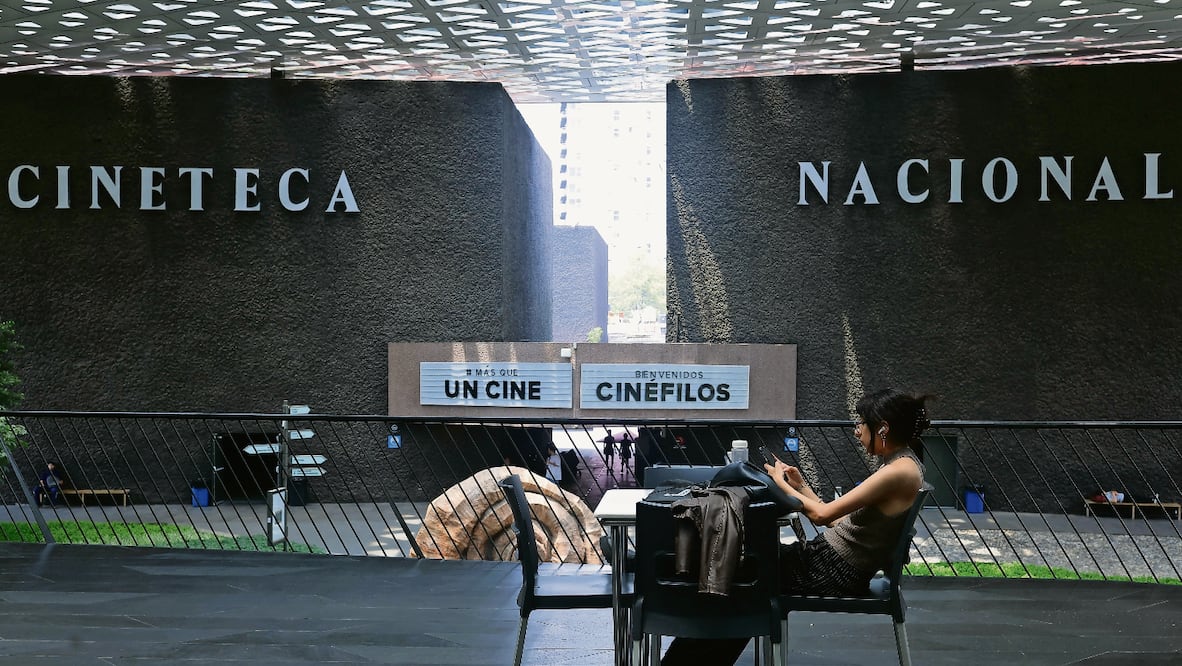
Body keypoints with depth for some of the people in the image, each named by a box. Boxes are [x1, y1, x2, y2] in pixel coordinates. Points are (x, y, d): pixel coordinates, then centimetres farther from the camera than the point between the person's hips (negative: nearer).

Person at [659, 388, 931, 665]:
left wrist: (781, 483, -5)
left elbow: (822, 514, -20)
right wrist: (801, 486, 11)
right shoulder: (899, 465, 10)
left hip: (836, 574, -9)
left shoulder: (901, 471, -20)